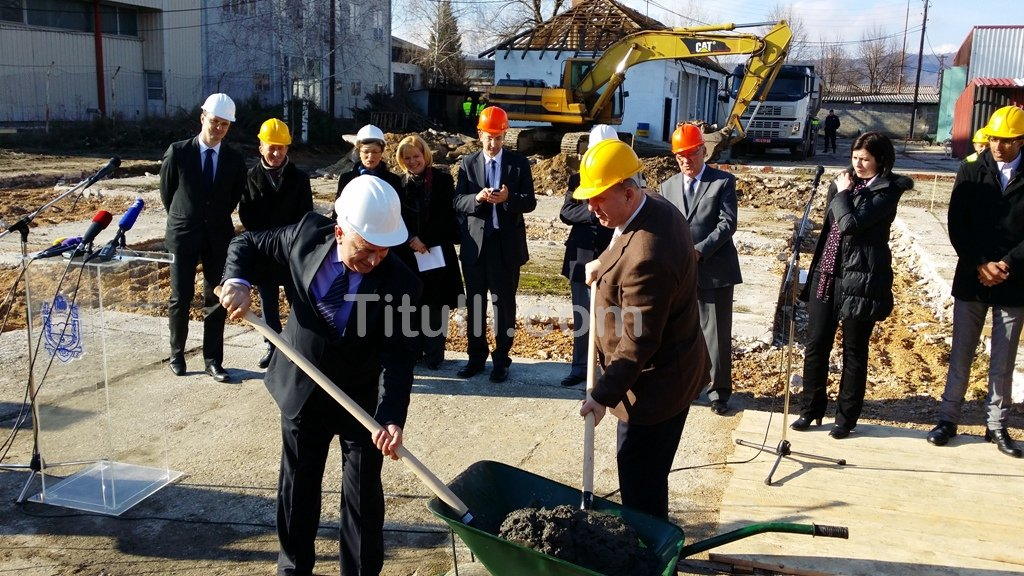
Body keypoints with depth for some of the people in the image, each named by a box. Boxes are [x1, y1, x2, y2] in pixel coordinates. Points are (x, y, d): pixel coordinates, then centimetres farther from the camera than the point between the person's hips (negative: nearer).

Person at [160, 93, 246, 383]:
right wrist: (181, 219, 13)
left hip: (218, 237, 2)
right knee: (180, 299, 5)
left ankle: (213, 360, 13)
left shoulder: (234, 159, -1)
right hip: (183, 236, -1)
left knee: (216, 300, 5)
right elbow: (166, 190, 7)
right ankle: (177, 354, 23)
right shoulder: (177, 152, -6)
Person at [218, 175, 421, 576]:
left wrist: (392, 417, -40)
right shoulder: (307, 234, -17)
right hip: (303, 391, 3)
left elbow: (397, 356, -26)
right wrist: (238, 281, -21)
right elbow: (247, 244, 0)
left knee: (363, 495, 8)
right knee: (297, 487, 20)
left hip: (363, 400, -3)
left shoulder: (400, 282, -24)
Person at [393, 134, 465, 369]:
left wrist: (423, 240, -11)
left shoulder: (442, 180, 0)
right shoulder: (401, 183, 9)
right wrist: (411, 240, -9)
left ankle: (433, 354, 8)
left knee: (434, 304, -1)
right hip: (407, 251, 3)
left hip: (437, 250, -2)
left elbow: (446, 216, -5)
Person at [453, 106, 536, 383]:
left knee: (505, 303, 4)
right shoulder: (467, 164, 5)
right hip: (475, 243, 2)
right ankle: (476, 356, 23)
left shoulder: (519, 163, 1)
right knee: (474, 303, 9)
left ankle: (501, 358, 16)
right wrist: (477, 198, -21)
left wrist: (509, 198, -23)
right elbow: (458, 202, 0)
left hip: (507, 244, -2)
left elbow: (530, 202, -3)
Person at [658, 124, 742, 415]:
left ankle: (719, 390, 16)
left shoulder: (723, 182, -1)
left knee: (717, 333, 3)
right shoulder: (668, 186, 12)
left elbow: (728, 224, -9)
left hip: (714, 270, -3)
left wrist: (699, 251, -18)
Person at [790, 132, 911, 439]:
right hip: (826, 273, 6)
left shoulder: (887, 190, -8)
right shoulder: (848, 181, 12)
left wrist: (843, 192, -9)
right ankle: (811, 409, 22)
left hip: (859, 279, -6)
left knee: (854, 351, 7)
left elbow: (852, 223, -20)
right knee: (815, 345, 9)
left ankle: (846, 418, 19)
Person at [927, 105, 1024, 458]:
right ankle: (948, 418, 16)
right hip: (971, 279, 1)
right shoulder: (971, 171, -1)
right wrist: (979, 264, -12)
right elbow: (957, 225, -3)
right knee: (960, 354, 7)